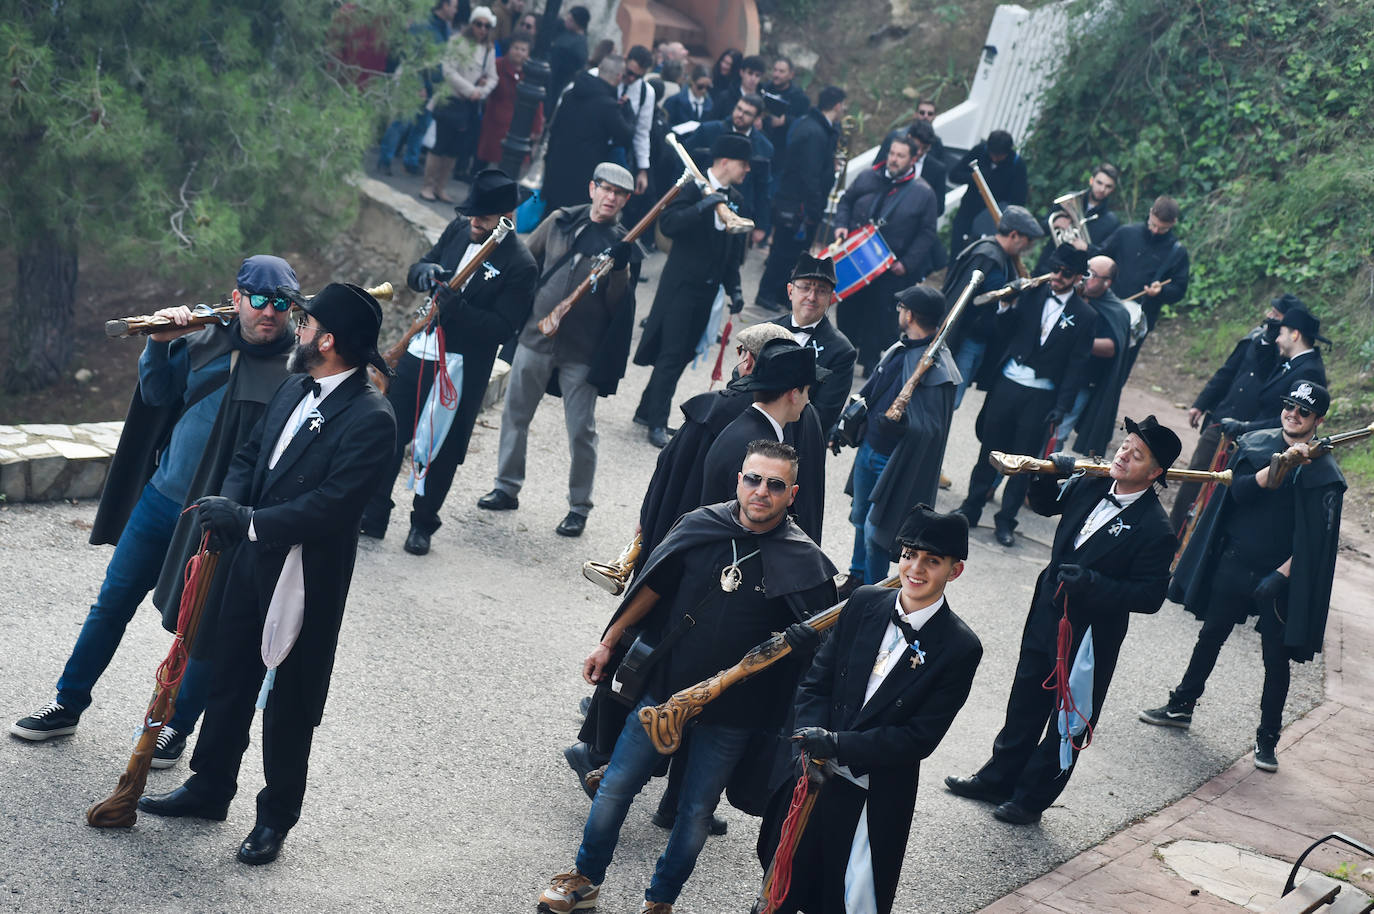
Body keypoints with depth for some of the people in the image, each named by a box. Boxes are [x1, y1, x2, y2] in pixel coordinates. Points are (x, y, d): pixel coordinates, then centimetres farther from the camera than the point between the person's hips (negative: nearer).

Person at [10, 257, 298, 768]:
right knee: (112, 603, 13)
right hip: (161, 496, 4)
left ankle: (176, 727, 25)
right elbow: (158, 394, 5)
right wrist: (160, 344, -8)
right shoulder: (205, 340, 0)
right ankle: (68, 705, 27)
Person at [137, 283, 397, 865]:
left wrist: (248, 522, -23)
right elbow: (250, 454, 13)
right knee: (230, 678, 20)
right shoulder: (294, 389, 5)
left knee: (289, 701, 8)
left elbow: (331, 505, -25)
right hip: (252, 561, 7)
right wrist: (229, 503, -7)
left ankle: (276, 817, 26)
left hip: (305, 581, -7)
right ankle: (209, 789, 38)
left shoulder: (370, 419, -21)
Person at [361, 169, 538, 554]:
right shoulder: (459, 230, 2)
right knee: (389, 432, 9)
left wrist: (458, 308, -31)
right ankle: (373, 515, 21)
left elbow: (502, 329, -19)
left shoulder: (520, 266, -16)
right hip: (420, 349, 6)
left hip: (461, 367, -6)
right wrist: (425, 272, -14)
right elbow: (415, 272, 10)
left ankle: (422, 524, 23)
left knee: (438, 450, 5)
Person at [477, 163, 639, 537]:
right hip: (536, 337, 3)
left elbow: (616, 307, -9)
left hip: (581, 352, -3)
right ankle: (507, 488, 27)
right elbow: (529, 260, 14)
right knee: (514, 415, 12)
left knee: (581, 432, 1)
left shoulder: (623, 244, -4)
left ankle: (579, 506, 14)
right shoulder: (560, 222, 3)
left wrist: (621, 269, -24)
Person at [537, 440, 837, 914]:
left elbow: (817, 641, -4)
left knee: (696, 811, 12)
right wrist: (608, 643, 9)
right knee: (614, 787, 10)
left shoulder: (804, 563, -13)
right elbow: (652, 587, 6)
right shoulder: (702, 525, -6)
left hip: (731, 714, -2)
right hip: (663, 688, 2)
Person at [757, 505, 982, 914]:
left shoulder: (960, 648, -14)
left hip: (874, 802, -4)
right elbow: (815, 682, 2)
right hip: (812, 775, 4)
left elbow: (921, 738, -16)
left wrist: (837, 745, -21)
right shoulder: (864, 604, -2)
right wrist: (813, 746, -16)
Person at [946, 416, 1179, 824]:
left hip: (1090, 637, -6)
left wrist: (1093, 583, -30)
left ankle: (1031, 798, 27)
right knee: (1024, 706, 21)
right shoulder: (1090, 486, -3)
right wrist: (1048, 474, -5)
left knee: (1068, 722, 11)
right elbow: (1046, 504, 15)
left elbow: (1150, 596, -22)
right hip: (1046, 620, 6)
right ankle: (998, 779, 38)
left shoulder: (1155, 529, -21)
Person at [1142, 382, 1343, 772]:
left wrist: (1284, 572, -15)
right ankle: (1181, 706, 31)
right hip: (1233, 563, 3)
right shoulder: (1254, 443, 1)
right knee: (1210, 636, 16)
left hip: (1279, 574, -3)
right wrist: (1280, 466, -26)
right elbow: (1239, 490, -12)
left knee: (1276, 658, 3)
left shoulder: (1324, 472, -8)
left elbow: (1317, 537, -8)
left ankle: (1267, 739, 15)